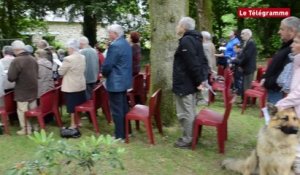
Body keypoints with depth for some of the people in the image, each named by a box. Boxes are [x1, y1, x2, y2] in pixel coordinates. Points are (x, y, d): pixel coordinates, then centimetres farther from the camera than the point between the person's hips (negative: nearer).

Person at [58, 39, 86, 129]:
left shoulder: (68, 59, -19)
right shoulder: (83, 57, 4)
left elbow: (61, 72, -11)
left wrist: (62, 66, 7)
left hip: (71, 87, -7)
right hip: (81, 85, 7)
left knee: (72, 106, 2)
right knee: (79, 105, 15)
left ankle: (73, 124, 10)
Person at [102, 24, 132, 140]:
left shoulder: (114, 46, -19)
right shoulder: (126, 44, 12)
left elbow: (107, 65, -21)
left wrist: (104, 74, 0)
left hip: (115, 82, -10)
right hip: (124, 80, 10)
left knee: (117, 110, -2)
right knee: (124, 107, 17)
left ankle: (119, 135, 6)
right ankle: (126, 131, 28)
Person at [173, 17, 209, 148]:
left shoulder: (186, 41, -18)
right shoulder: (195, 39, 12)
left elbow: (193, 63, -24)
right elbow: (203, 60, 11)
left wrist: (198, 80, -19)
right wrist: (203, 78, 6)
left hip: (184, 83, -10)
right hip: (191, 82, 10)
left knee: (185, 113, 0)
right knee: (190, 111, 18)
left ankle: (187, 140, 9)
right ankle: (191, 136, 28)